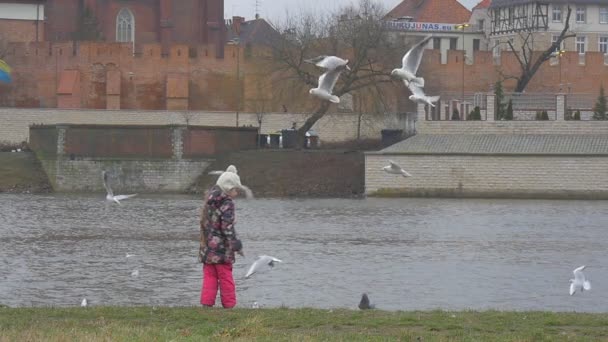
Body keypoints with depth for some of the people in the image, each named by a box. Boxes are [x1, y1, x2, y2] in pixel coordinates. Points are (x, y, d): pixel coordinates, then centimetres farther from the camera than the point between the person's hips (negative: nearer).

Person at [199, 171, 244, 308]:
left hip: (207, 247, 7)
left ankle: (206, 303, 1)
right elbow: (228, 228, -17)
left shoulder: (209, 201, 12)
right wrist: (236, 246, -9)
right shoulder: (227, 204, -13)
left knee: (209, 278, 7)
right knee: (226, 279, 2)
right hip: (221, 249, -7)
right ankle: (229, 305, 6)